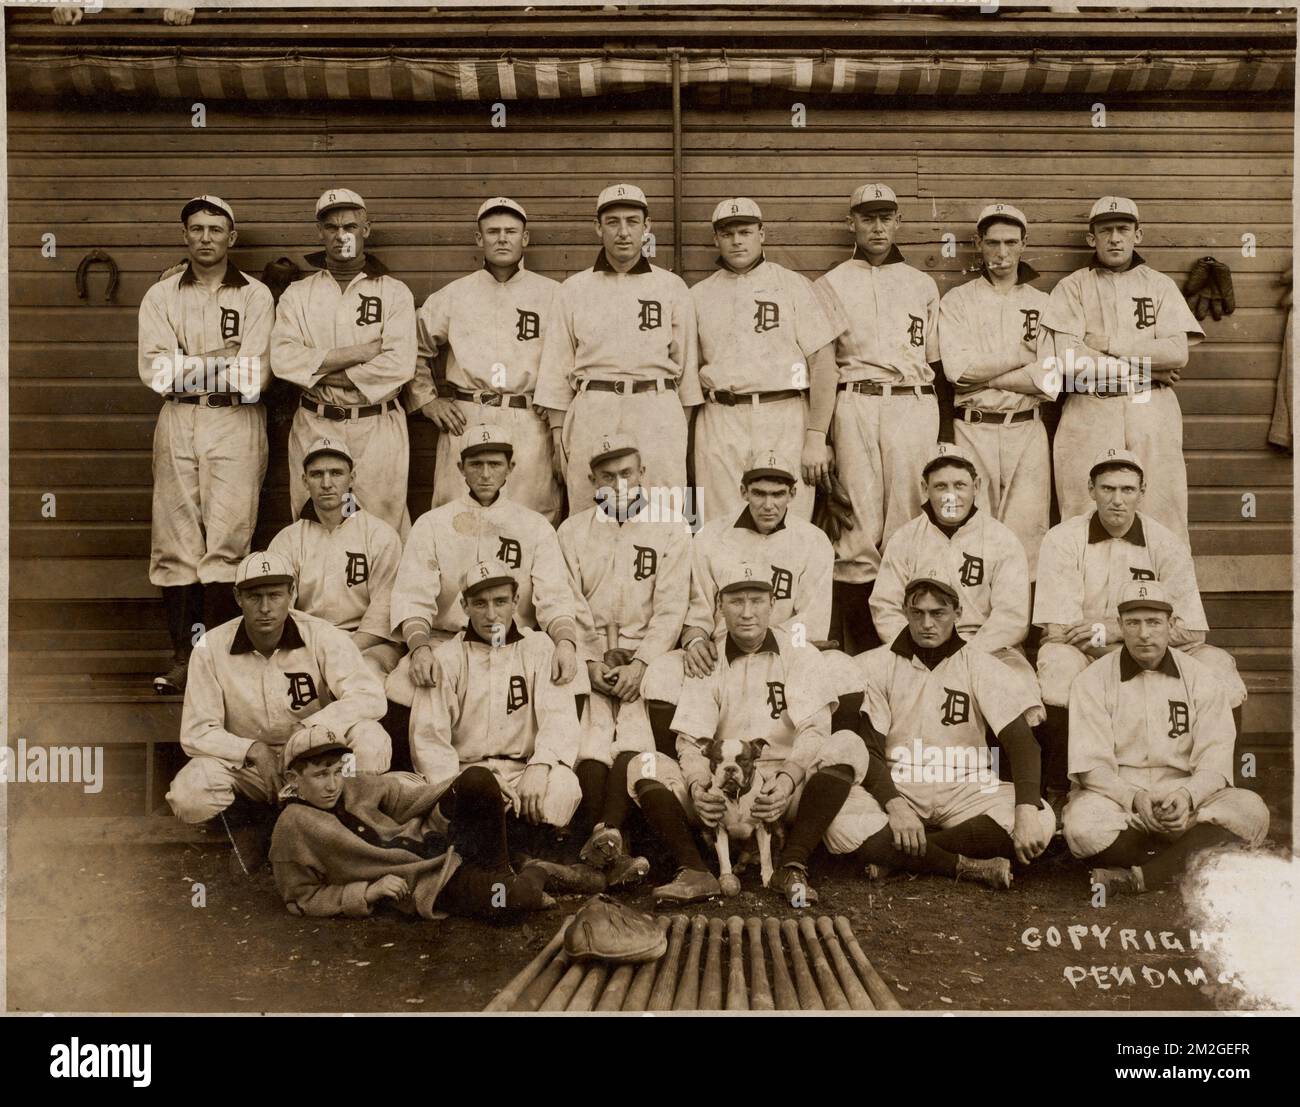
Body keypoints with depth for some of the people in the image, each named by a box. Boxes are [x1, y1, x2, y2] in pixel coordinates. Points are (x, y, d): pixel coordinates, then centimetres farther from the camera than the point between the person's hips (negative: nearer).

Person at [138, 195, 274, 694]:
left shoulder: (255, 296, 6)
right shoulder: (161, 296, 12)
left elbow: (255, 376, -6)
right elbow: (153, 370, -2)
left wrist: (186, 366, -5)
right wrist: (219, 360, -7)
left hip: (236, 424, -2)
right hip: (177, 425, 2)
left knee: (228, 537, -7)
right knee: (176, 539, 0)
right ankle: (182, 656, 5)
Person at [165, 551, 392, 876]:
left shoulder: (322, 636, -14)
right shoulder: (211, 647, -11)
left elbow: (370, 696, -26)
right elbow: (196, 733, -10)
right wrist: (253, 750, -26)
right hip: (244, 764, 1)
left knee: (372, 742, -30)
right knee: (187, 797, -29)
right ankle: (246, 823, 7)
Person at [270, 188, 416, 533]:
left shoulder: (394, 293, 4)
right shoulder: (297, 294, 10)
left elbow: (399, 365, -10)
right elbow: (283, 359, -6)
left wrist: (323, 374, -9)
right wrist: (357, 353, -13)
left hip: (378, 428, -2)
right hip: (314, 427, 2)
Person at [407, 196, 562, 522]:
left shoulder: (552, 295, 9)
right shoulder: (453, 296, 13)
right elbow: (416, 349, 21)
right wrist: (426, 400, 12)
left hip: (530, 425, -1)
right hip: (465, 423, 1)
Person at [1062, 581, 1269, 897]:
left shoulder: (1201, 679, 7)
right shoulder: (1093, 681, 1)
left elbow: (1214, 761, -2)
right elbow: (1091, 764, -7)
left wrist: (1188, 795, -24)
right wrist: (1134, 798, -25)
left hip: (1187, 800, 2)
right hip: (1117, 796, -2)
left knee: (1250, 811, -25)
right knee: (1084, 825, -35)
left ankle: (1135, 879, -30)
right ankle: (1188, 863, -16)